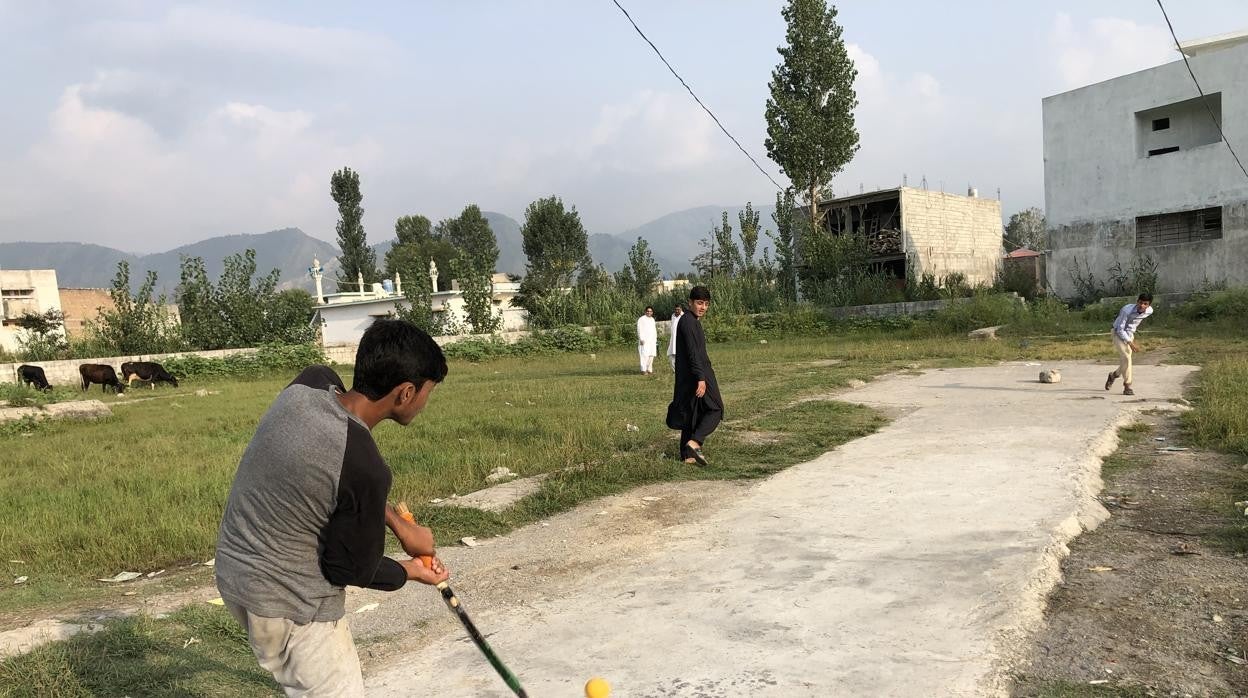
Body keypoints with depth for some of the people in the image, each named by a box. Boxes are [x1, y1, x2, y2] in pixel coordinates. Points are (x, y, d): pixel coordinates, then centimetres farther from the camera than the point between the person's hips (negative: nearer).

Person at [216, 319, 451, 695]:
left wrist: (400, 526, 6)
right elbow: (352, 569, -15)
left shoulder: (311, 382, -11)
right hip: (290, 605, -8)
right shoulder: (366, 469, -31)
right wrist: (410, 571, 5)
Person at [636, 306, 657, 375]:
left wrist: (655, 338, 16)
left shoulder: (652, 319, 19)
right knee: (645, 355, -12)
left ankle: (649, 370, 7)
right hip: (645, 340, -7)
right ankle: (643, 370, -12)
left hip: (652, 340, 7)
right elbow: (639, 330, -9)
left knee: (651, 355, 4)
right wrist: (641, 339, -16)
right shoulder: (641, 319, -3)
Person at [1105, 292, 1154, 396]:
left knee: (1124, 361, 7)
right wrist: (1131, 343, -29)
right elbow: (1120, 330, -25)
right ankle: (1127, 386, -14)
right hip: (1119, 334, -6)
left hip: (1130, 334, 6)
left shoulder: (1149, 311, -14)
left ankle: (1113, 375, 39)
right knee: (1126, 358, -20)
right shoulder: (1127, 310, -31)